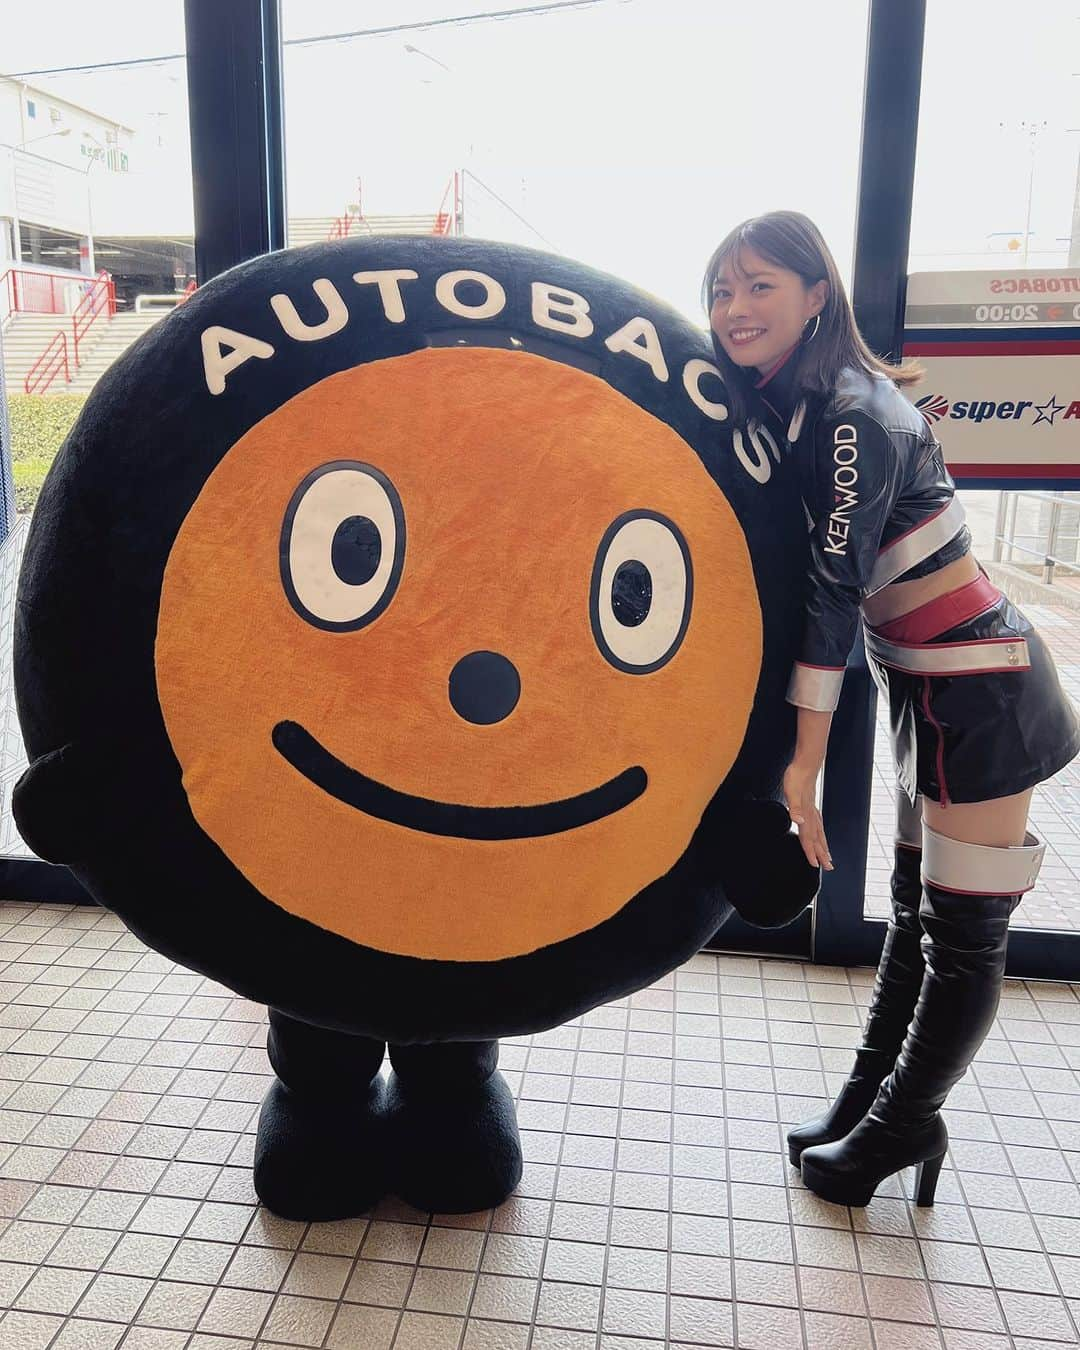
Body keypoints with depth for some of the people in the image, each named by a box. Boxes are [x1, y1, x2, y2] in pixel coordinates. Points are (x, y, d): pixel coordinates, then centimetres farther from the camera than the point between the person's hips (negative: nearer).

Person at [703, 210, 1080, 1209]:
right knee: (916, 907, 18)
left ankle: (901, 1123, 23)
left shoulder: (850, 418, -21)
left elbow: (831, 594, -26)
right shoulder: (787, 411, 6)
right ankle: (871, 1102, 32)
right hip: (931, 687, 9)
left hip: (981, 694, -9)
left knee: (963, 928, 5)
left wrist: (802, 766, -25)